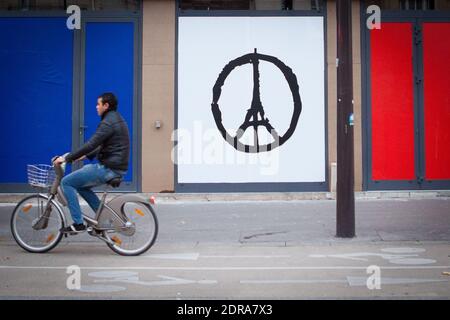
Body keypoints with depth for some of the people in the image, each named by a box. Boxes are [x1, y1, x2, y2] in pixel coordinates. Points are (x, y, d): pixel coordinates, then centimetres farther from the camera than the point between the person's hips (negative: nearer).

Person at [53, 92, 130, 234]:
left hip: (108, 169, -10)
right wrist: (86, 156, 19)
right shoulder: (117, 120, 17)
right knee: (81, 185, 24)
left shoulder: (108, 123, -16)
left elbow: (91, 145, -22)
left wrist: (67, 158, -17)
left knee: (67, 182, -5)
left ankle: (78, 224, -5)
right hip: (116, 167, 10)